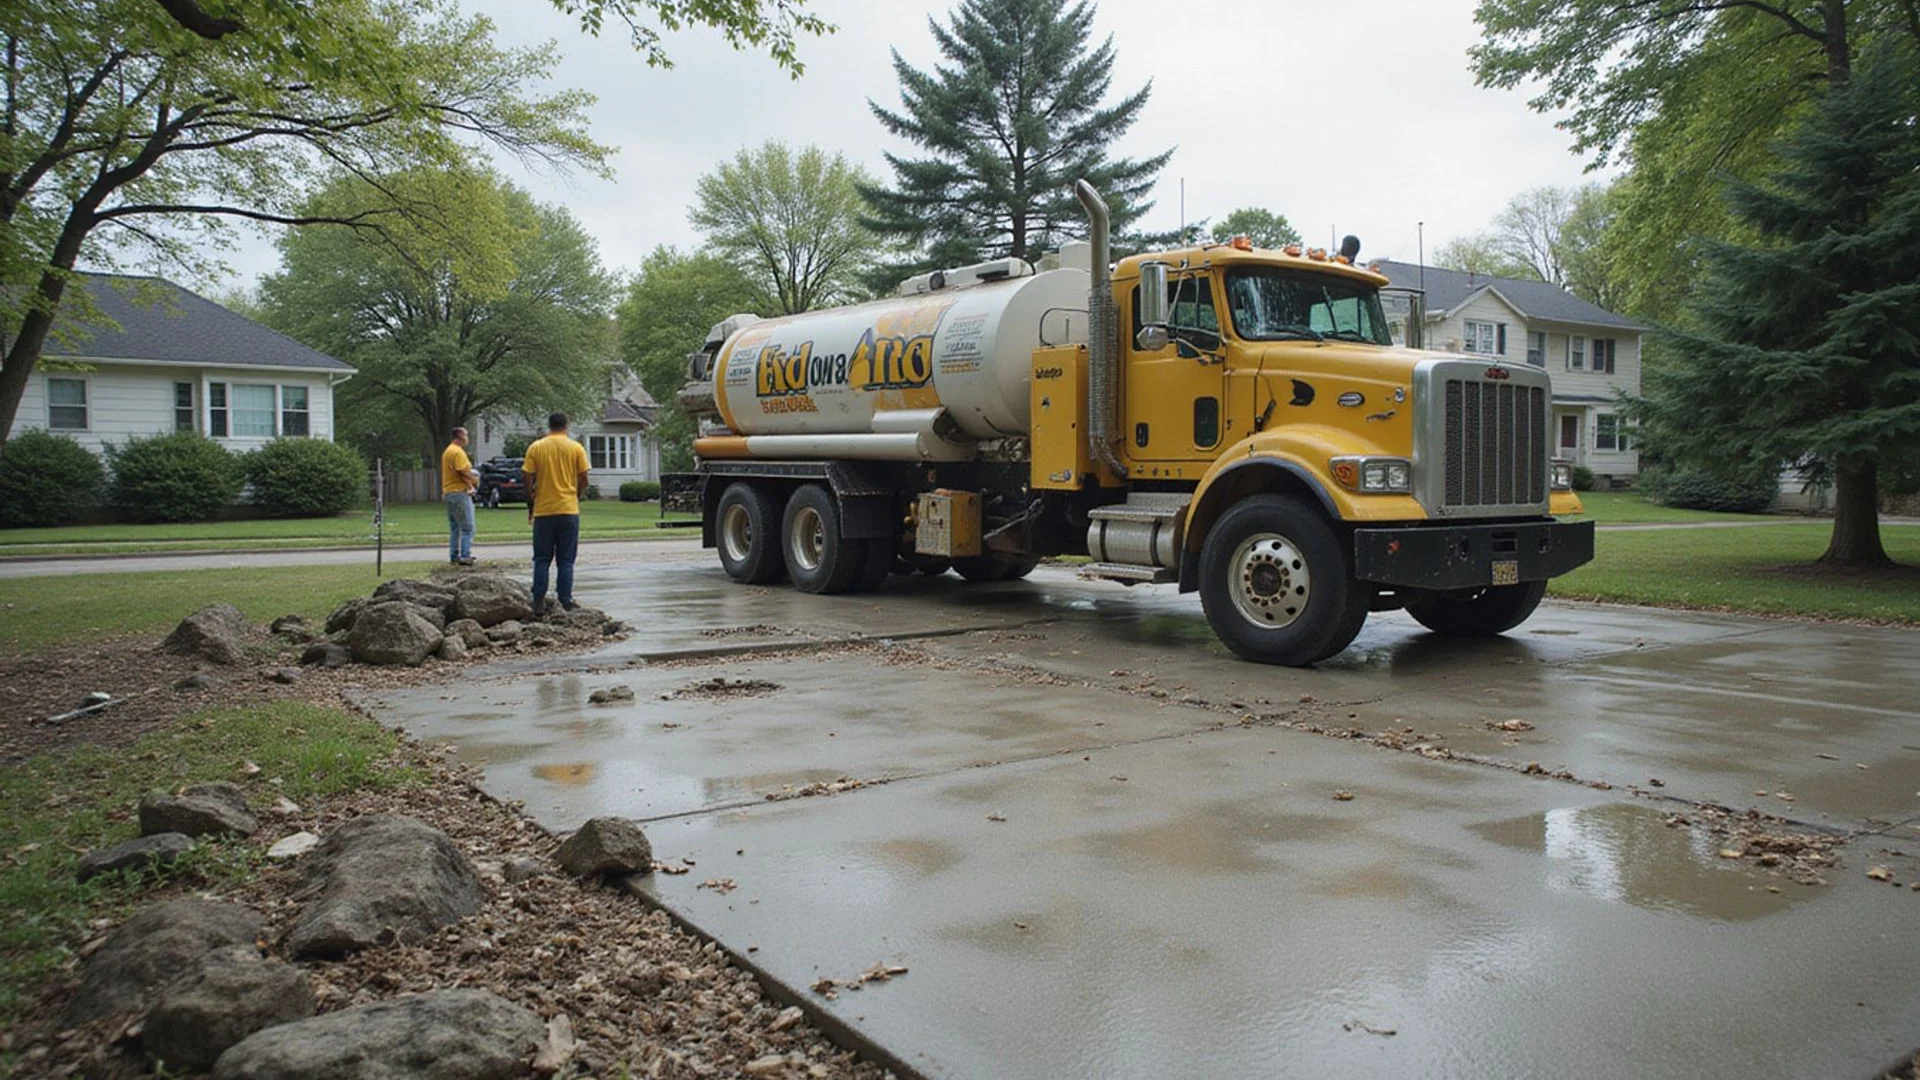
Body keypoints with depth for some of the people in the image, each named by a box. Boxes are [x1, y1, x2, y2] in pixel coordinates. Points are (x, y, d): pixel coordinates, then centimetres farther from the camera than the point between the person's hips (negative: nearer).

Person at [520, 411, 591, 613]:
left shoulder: (535, 448, 1)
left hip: (543, 511, 0)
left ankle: (539, 603, 6)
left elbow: (528, 480, -1)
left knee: (541, 560, 8)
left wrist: (530, 505, 12)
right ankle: (565, 603, 3)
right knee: (566, 561, 5)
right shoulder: (576, 448, 0)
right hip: (569, 510, 0)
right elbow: (583, 481, -1)